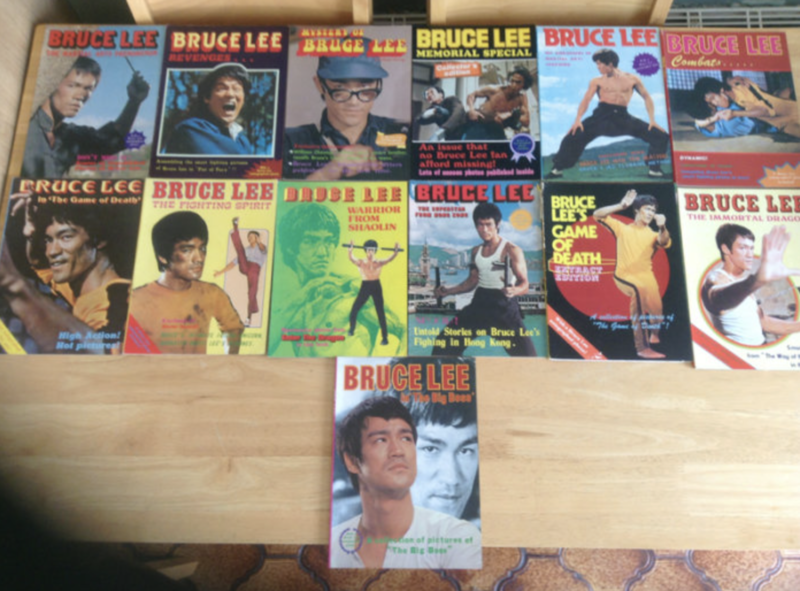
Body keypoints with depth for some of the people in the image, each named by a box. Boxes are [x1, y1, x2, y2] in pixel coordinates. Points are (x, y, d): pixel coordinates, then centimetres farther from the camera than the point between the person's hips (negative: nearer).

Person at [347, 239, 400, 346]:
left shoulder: (379, 263, 2)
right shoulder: (360, 263, 1)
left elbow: (390, 259, -10)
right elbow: (351, 258, -15)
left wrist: (396, 251, -26)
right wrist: (350, 249, -32)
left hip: (376, 286, -1)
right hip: (365, 286, 1)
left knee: (380, 313, -1)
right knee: (354, 310, 2)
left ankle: (385, 337, 5)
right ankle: (352, 330, 29)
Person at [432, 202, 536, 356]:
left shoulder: (511, 250, -9)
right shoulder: (476, 251, 10)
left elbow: (524, 284, -11)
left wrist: (513, 290, -33)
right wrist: (449, 291, 10)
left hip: (503, 305, -6)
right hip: (479, 303, 6)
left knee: (525, 352, -13)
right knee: (445, 340, 4)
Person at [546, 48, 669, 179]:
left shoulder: (632, 79, 13)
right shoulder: (597, 81, 11)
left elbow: (647, 98, 17)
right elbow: (586, 100, 1)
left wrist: (652, 120, 5)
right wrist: (577, 120, -17)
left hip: (623, 117, 1)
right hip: (602, 115, -1)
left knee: (661, 136, -7)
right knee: (574, 134, -22)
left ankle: (654, 169, 8)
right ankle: (558, 169, -10)